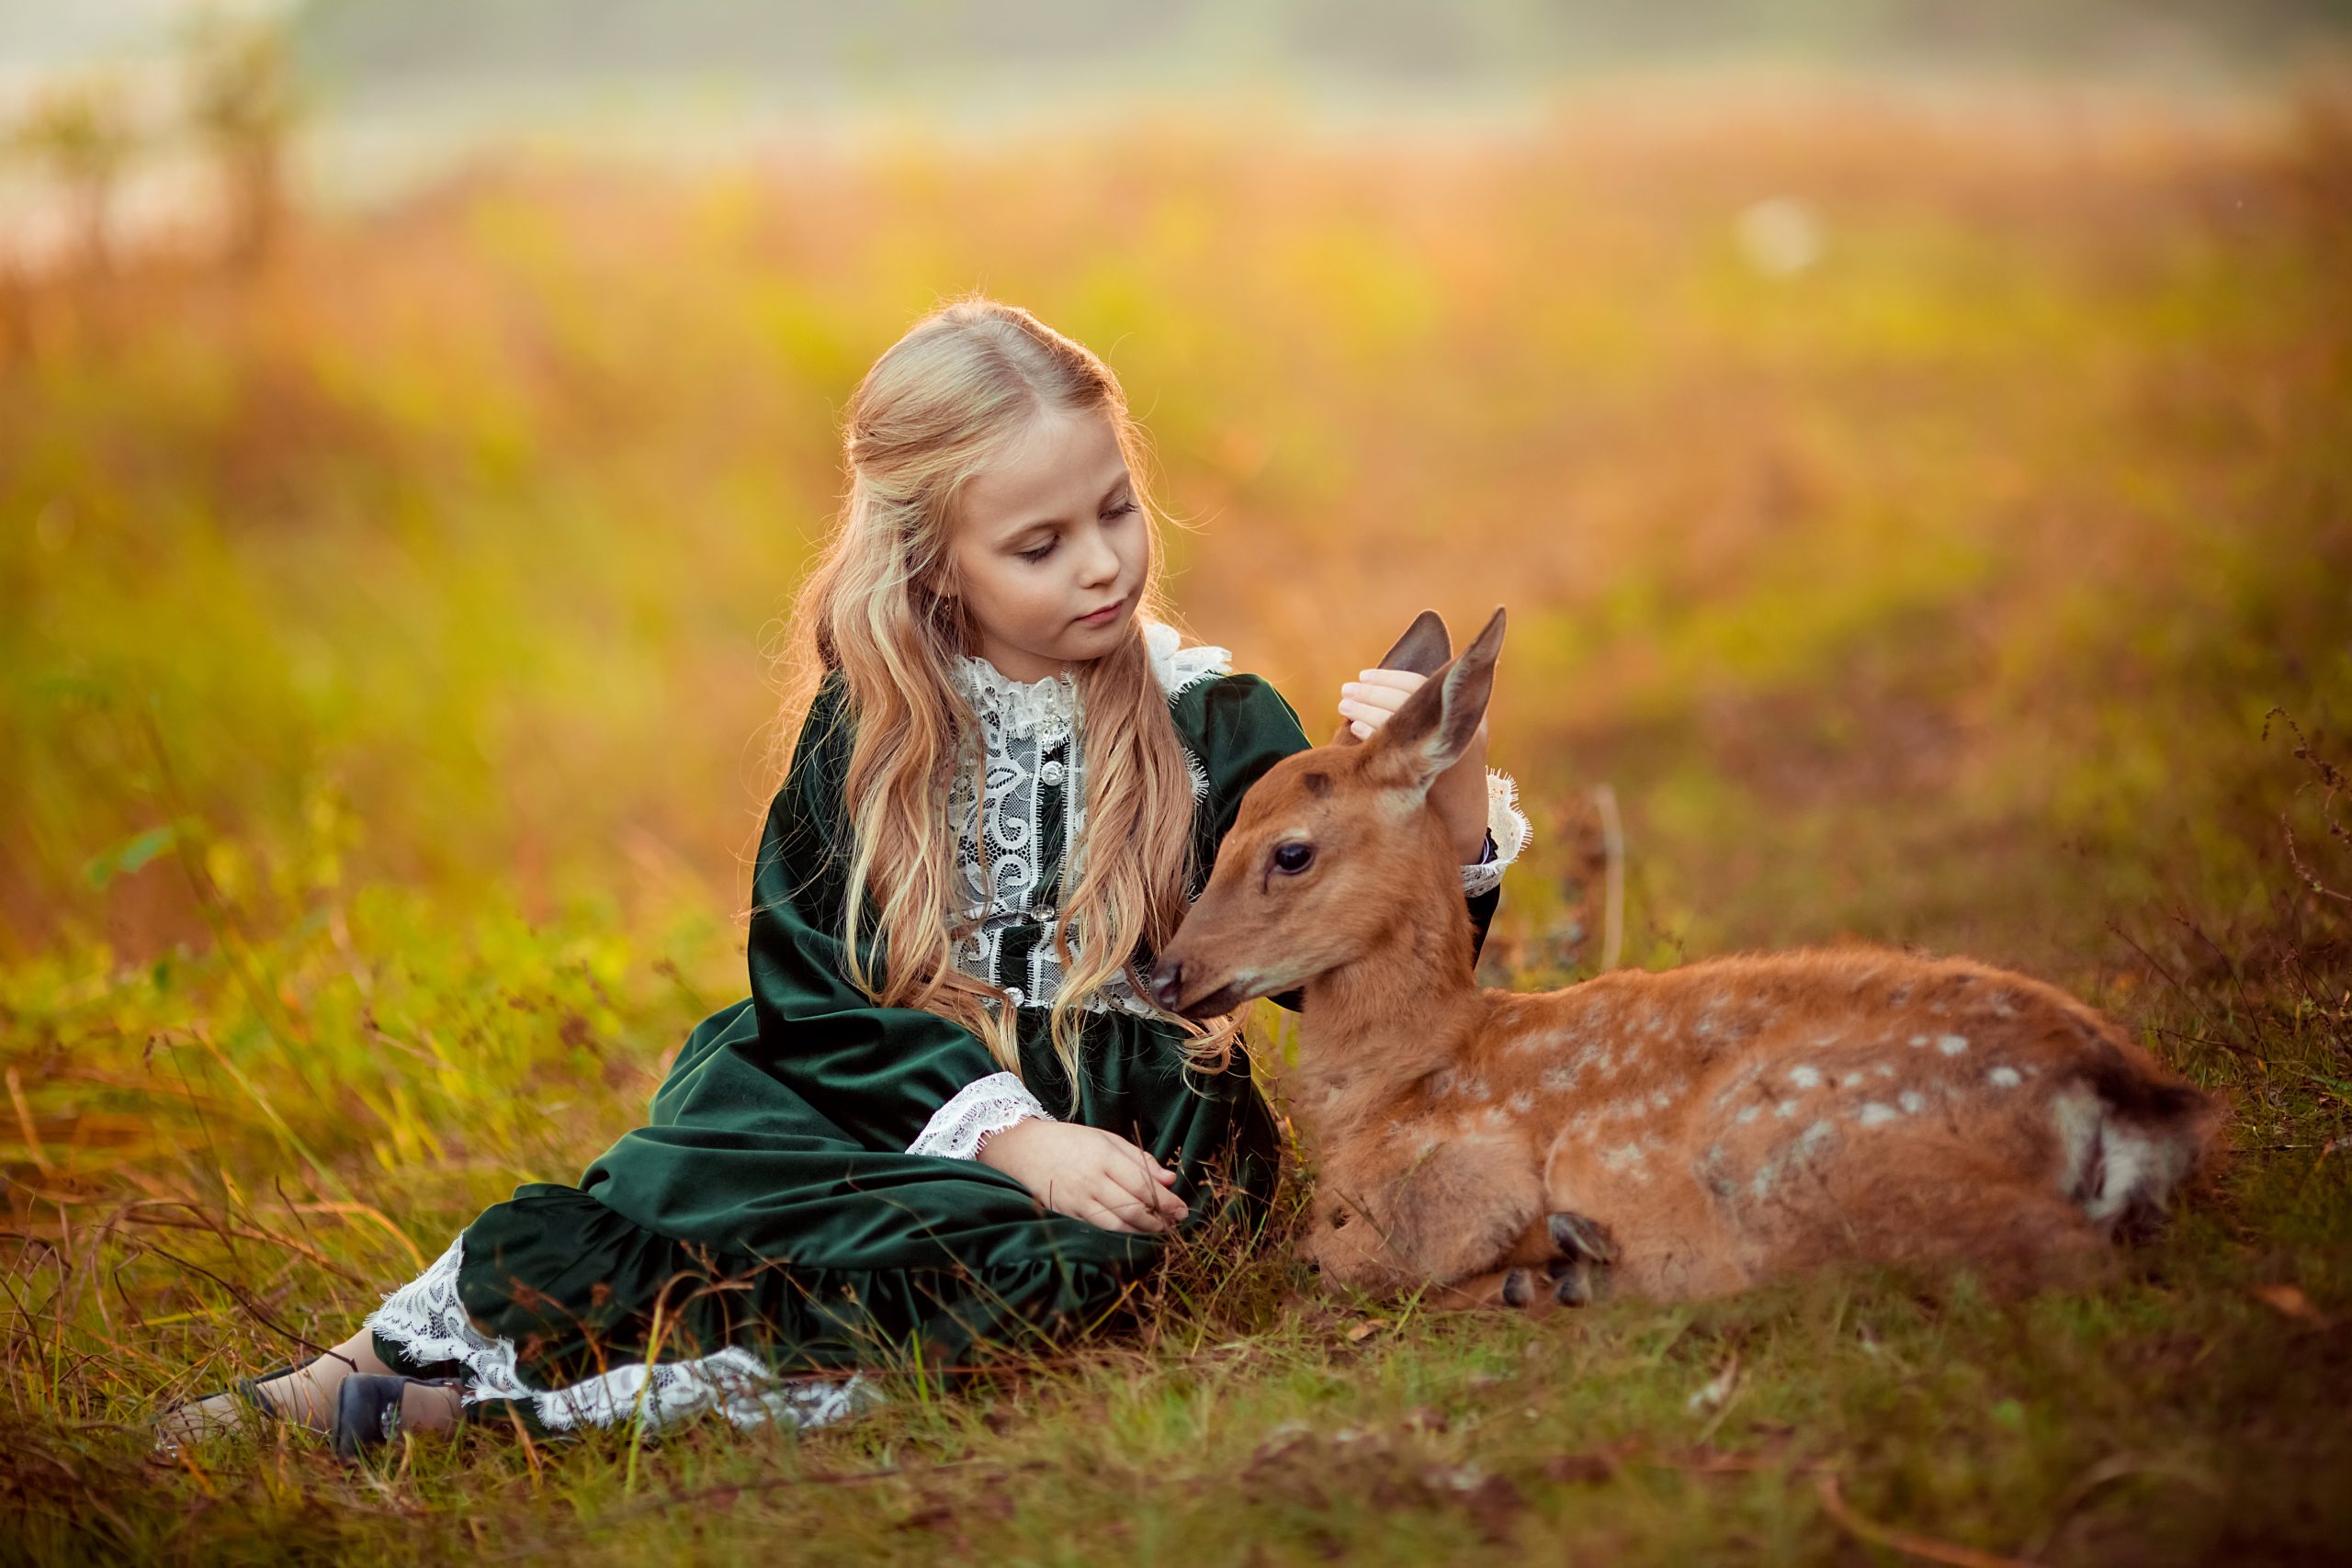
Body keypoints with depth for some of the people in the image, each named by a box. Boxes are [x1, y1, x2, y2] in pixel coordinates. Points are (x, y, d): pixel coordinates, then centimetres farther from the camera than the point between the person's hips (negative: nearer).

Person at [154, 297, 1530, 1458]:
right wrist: (1012, 1134, -17)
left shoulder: (1217, 731, 0)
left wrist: (1454, 793, -24)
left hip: (1123, 1155, -2)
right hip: (899, 1116, 2)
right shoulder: (872, 732, 3)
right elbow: (817, 987, -4)